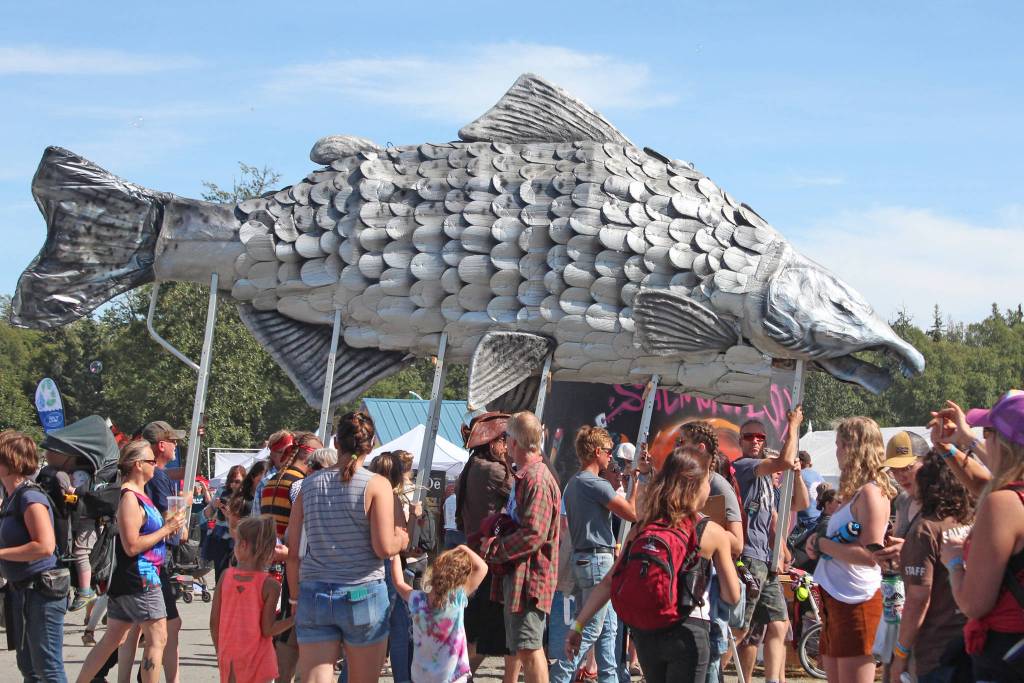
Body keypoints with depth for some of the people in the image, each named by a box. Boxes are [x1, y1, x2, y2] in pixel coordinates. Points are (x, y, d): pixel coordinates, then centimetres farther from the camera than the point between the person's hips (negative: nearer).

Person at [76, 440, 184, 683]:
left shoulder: (138, 495, 14)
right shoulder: (129, 498, -17)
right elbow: (132, 546, -21)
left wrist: (168, 526, 11)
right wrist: (166, 529, -15)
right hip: (140, 579, -10)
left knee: (113, 638, 14)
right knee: (157, 637, -5)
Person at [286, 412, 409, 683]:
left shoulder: (310, 484, 6)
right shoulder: (376, 485, -5)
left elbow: (292, 551, 6)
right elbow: (384, 548, -12)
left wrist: (296, 597, 15)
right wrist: (401, 539, 9)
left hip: (314, 595, 2)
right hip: (364, 594, -2)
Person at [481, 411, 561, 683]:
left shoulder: (537, 479, -17)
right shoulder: (523, 476, 18)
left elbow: (533, 535, -23)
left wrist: (492, 549, -15)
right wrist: (494, 542, 13)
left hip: (529, 576, -11)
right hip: (516, 574, 11)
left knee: (528, 647, -11)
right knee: (524, 647, 16)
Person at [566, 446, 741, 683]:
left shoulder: (642, 528, 6)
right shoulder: (713, 534, -4)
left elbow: (609, 582, 0)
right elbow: (733, 597, 0)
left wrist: (578, 625, 3)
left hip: (644, 633, 5)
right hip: (687, 634, -5)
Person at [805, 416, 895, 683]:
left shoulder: (870, 492, -14)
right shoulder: (856, 492, 15)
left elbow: (870, 555, -23)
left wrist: (821, 543, -14)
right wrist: (819, 546, 5)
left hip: (856, 601, -10)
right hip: (835, 598, 10)